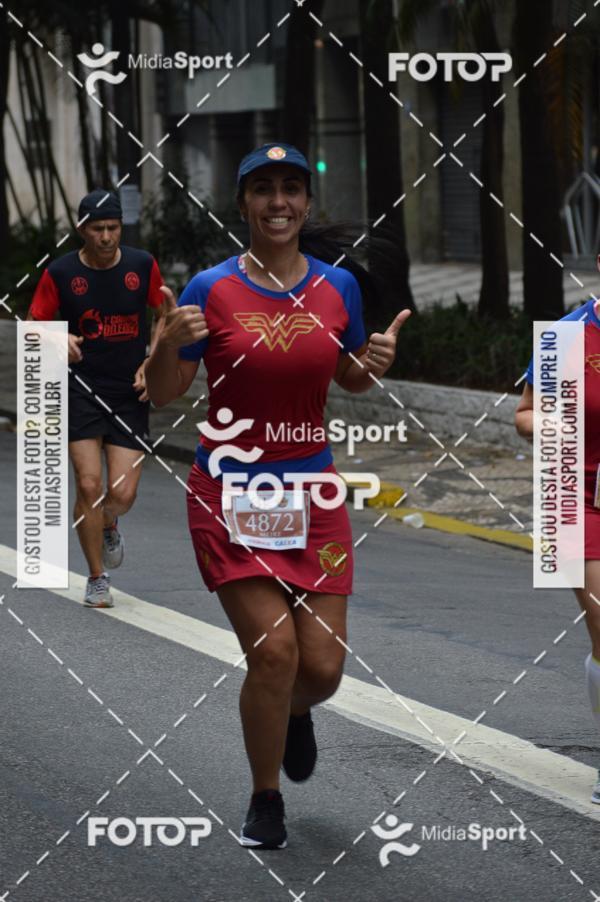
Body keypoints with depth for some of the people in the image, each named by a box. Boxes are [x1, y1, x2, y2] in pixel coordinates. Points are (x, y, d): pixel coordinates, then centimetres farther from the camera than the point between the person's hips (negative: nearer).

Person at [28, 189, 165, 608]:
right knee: (89, 486, -12)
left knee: (122, 495, -5)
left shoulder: (142, 265, 0)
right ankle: (97, 578, 5)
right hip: (82, 388, -1)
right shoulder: (60, 273, -4)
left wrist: (151, 364, 0)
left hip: (131, 393, 1)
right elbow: (33, 326, 3)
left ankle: (108, 527, 33)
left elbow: (165, 316, 13)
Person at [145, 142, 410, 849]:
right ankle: (265, 803, 8)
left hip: (312, 495, 3)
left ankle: (295, 713, 38)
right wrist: (170, 342, -22)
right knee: (273, 649, -14)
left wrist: (375, 362, -5)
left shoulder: (337, 286, 2)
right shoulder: (211, 289, -7)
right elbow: (161, 394, -2)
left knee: (322, 666, -1)